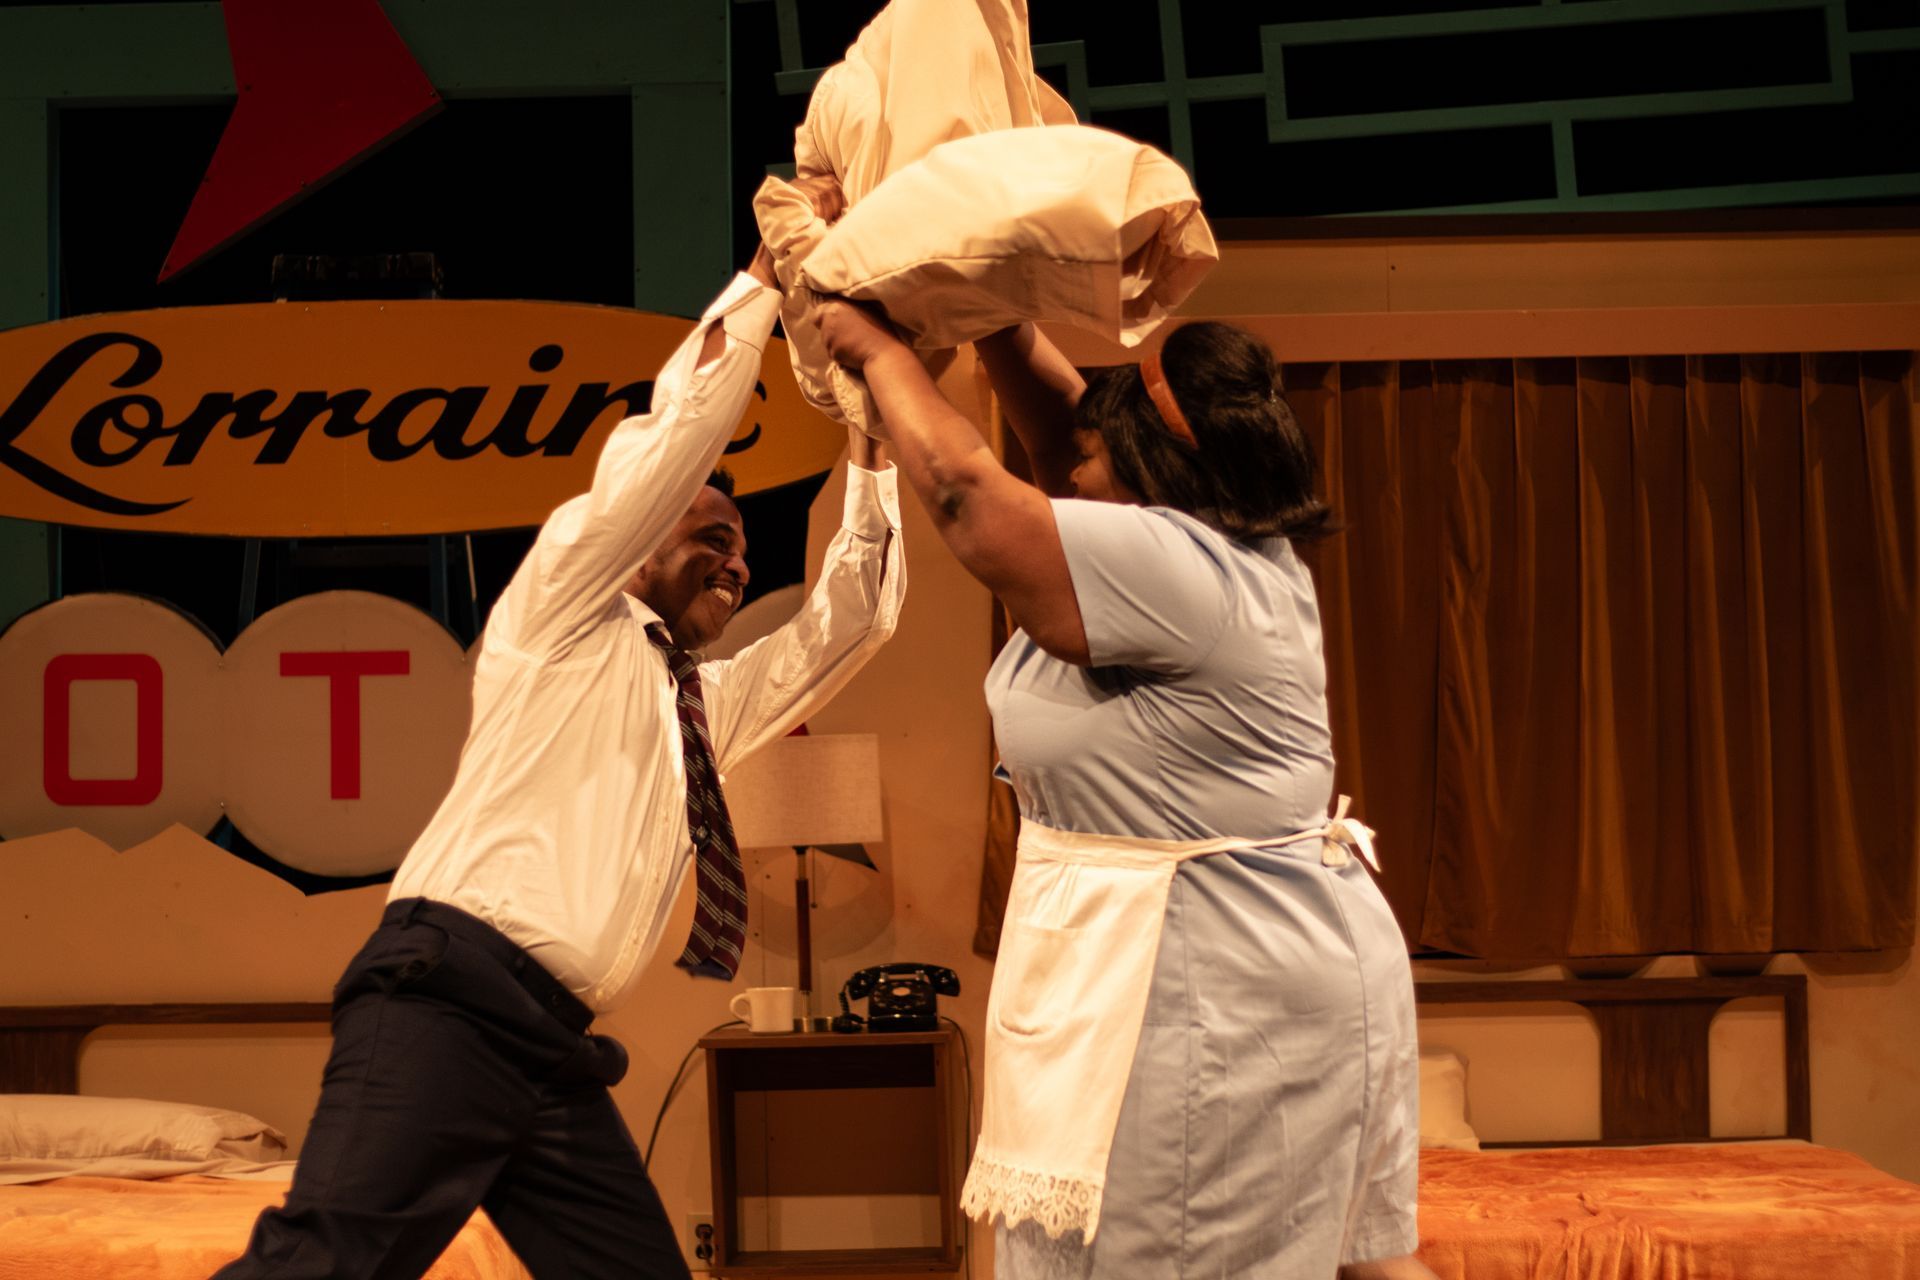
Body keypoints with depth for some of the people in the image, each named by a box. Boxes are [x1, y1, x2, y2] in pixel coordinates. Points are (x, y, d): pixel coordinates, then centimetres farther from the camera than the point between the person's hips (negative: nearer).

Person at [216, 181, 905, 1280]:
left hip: (557, 1048, 8)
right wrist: (769, 275, 4)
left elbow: (858, 617, 24)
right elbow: (680, 429, -2)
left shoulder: (713, 703, 25)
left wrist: (871, 445, 17)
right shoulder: (563, 610, 9)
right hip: (449, 995, -8)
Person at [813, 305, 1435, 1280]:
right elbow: (1063, 436, 18)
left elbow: (961, 491, -16)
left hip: (1224, 1000, -10)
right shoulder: (1247, 556, 10)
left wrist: (882, 354, -1)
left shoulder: (1167, 568, -19)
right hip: (1300, 963, 10)